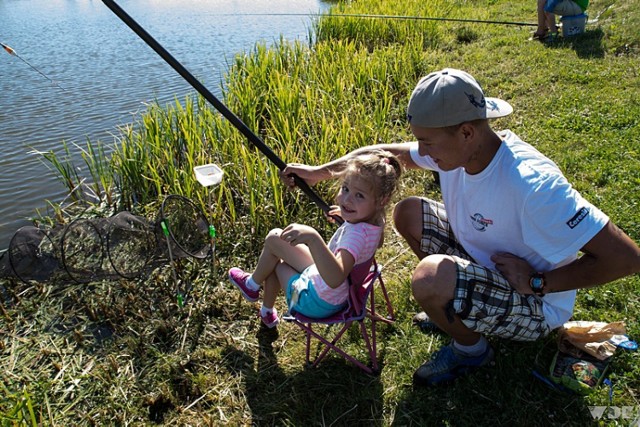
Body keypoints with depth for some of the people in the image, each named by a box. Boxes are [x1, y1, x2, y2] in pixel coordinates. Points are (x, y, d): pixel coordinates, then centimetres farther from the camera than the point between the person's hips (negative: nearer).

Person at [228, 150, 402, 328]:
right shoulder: (374, 219, -12)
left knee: (274, 238, 0)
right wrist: (348, 216, 11)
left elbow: (335, 278, -54)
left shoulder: (358, 233, -39)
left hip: (318, 303, -8)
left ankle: (253, 284, 32)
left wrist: (313, 238, -62)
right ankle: (267, 312, 39)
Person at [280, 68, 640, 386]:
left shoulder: (531, 183, -36)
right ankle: (458, 306, 16)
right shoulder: (457, 147, -12)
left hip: (537, 307, -7)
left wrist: (537, 281, -25)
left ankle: (471, 349, 2)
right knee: (407, 212, -2)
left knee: (431, 277, -33)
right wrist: (321, 171, 0)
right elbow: (387, 152, 2)